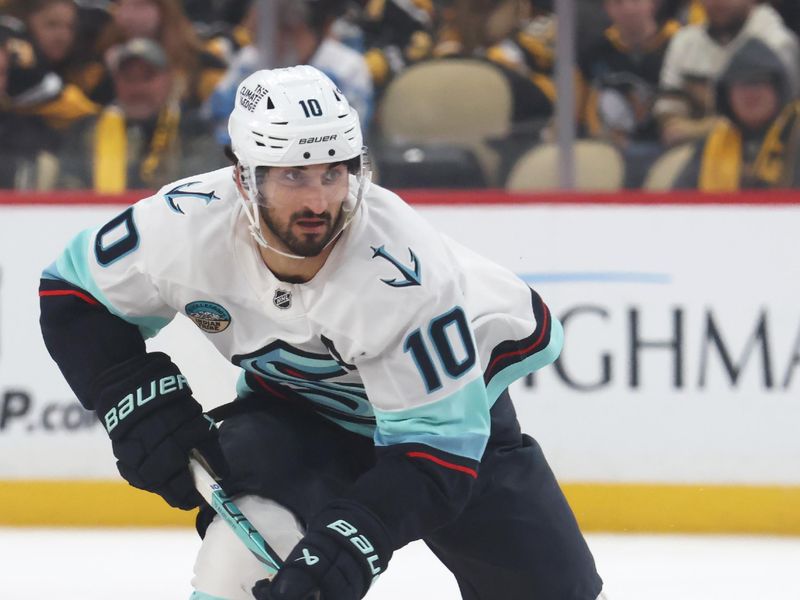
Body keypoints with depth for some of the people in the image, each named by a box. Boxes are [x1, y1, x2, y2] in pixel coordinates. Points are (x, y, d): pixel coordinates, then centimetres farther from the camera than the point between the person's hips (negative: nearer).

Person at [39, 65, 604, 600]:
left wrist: (354, 536, -47)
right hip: (291, 406, 1)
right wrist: (137, 399, -23)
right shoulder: (186, 224, -29)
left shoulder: (405, 269, -38)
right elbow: (75, 293, -10)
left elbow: (436, 441, -34)